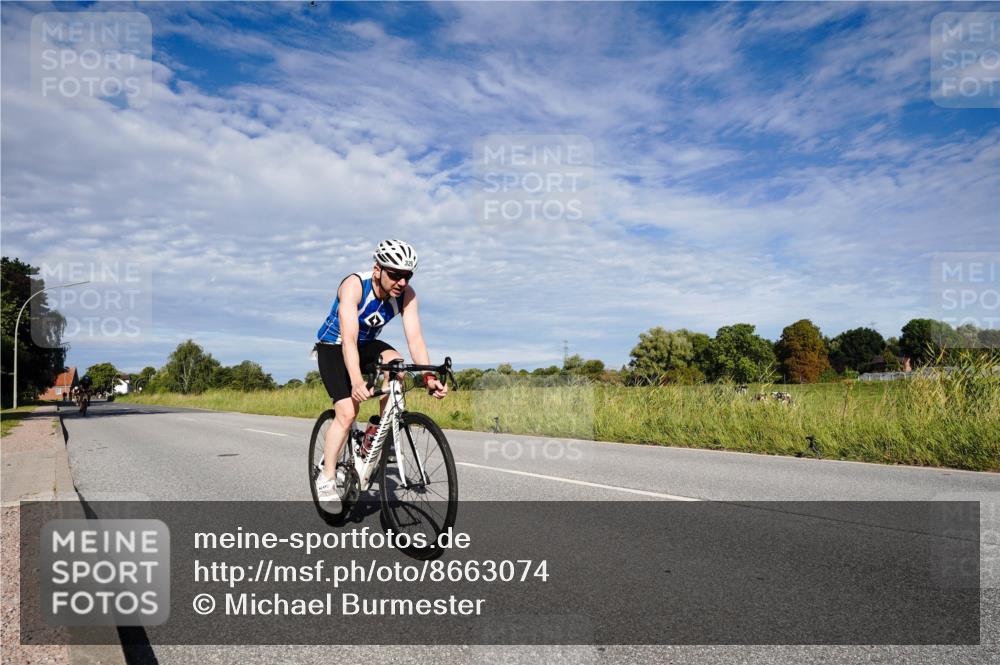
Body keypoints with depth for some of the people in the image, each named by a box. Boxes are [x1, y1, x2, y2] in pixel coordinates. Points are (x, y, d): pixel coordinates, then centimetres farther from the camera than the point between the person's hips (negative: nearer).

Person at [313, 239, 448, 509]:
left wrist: (429, 376, -40)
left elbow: (415, 338, -25)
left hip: (367, 345, 4)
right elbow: (349, 339, -41)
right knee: (347, 412, -18)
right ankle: (326, 477, 1)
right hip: (333, 347, -4)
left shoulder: (406, 294, -19)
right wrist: (357, 381, -55)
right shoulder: (354, 285, -32)